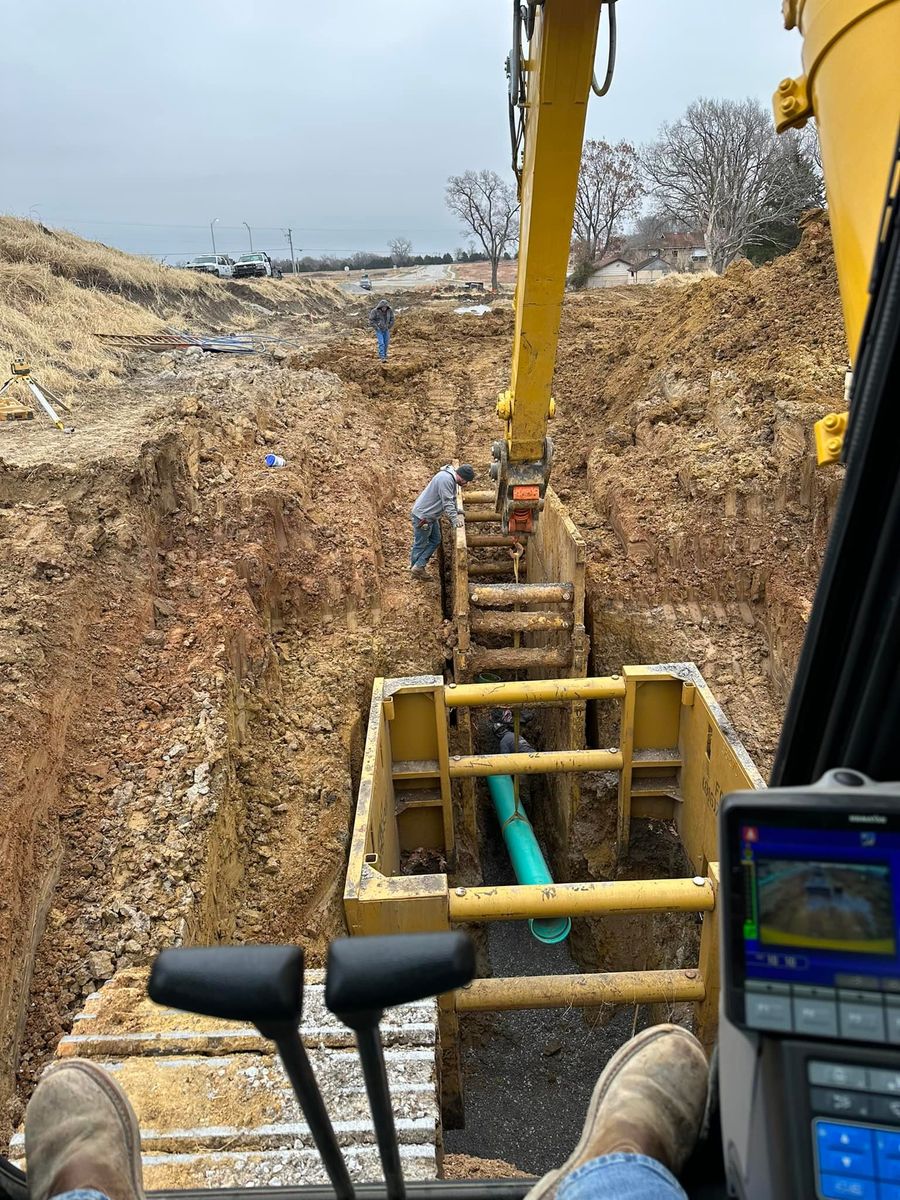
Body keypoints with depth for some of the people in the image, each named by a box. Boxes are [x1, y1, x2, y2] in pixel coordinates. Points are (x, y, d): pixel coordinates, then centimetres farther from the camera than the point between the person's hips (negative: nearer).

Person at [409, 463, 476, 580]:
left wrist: (458, 514, 3)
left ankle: (418, 567, 19)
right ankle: (416, 569, 17)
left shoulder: (451, 479, 7)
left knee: (435, 541, 15)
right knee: (420, 545, 3)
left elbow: (452, 500, 13)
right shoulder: (445, 479, -26)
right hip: (422, 516, -10)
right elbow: (447, 502, -27)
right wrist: (454, 519, -26)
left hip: (431, 515, 10)